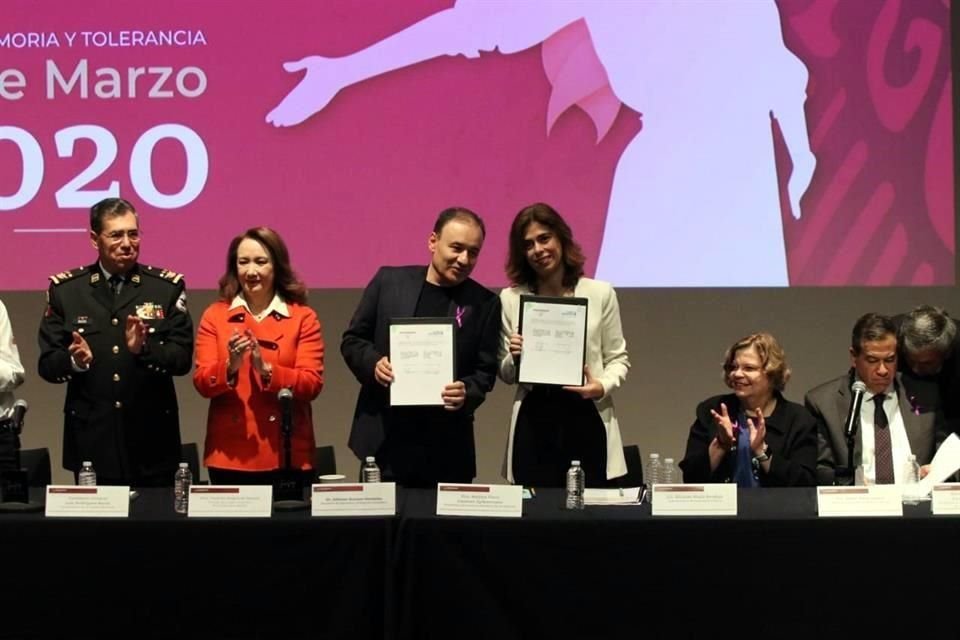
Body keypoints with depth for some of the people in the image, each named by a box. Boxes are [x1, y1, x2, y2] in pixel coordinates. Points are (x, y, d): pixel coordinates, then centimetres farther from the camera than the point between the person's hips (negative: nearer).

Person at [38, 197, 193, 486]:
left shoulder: (168, 286, 3)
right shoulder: (65, 289, 4)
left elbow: (183, 357, -4)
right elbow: (47, 364, 2)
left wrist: (145, 349, -22)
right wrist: (75, 361, -19)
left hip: (152, 441, 0)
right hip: (92, 439, 0)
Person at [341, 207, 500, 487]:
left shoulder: (484, 303, 3)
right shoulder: (389, 281, 3)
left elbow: (485, 370, 3)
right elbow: (352, 340, 8)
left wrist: (467, 393, -18)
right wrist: (373, 363, -12)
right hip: (383, 436, 0)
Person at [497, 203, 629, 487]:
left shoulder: (601, 294, 5)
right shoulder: (510, 299, 8)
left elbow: (618, 358, 8)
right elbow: (505, 375, 12)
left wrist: (603, 386, -12)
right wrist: (514, 359, -9)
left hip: (587, 420, 0)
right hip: (532, 422, 1)